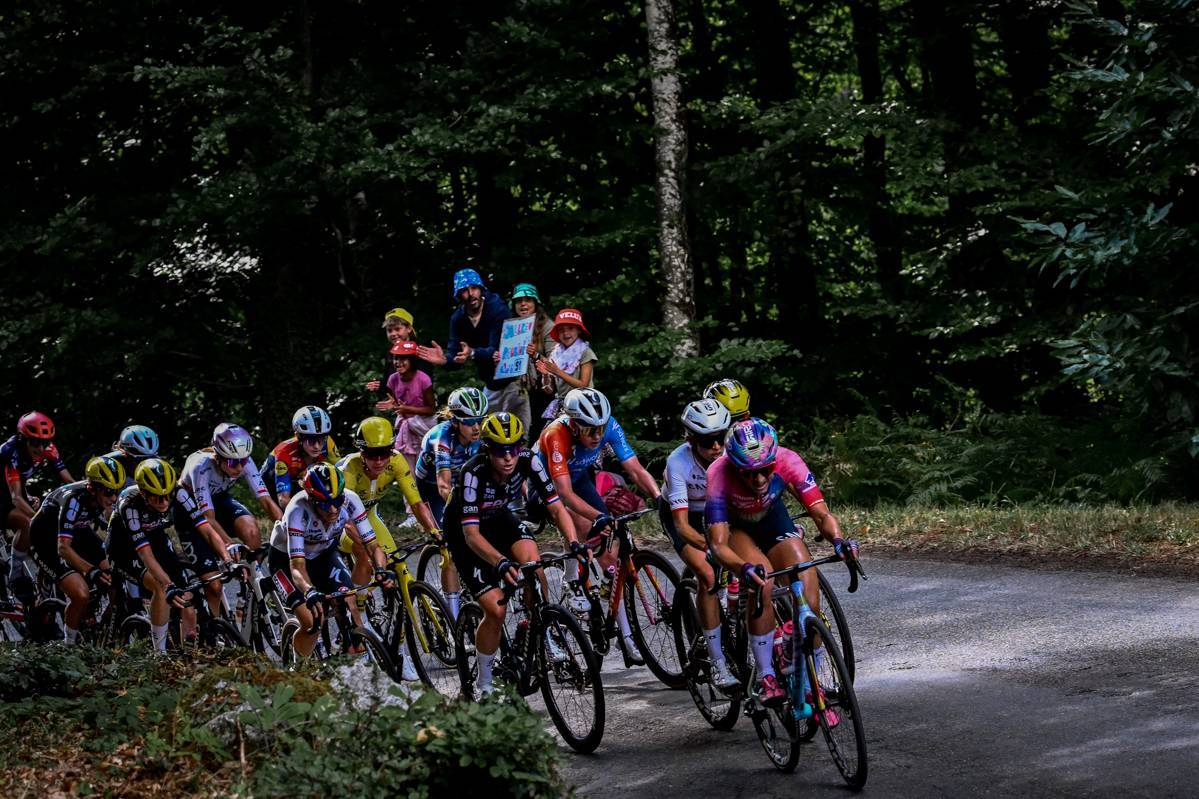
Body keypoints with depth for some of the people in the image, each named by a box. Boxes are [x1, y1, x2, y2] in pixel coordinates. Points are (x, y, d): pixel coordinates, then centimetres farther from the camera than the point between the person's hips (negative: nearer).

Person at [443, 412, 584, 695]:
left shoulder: (527, 461, -24)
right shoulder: (473, 473, -36)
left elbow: (556, 508, -22)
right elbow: (471, 533, -40)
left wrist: (574, 542, -40)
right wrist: (501, 562, -56)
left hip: (499, 518, 4)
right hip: (463, 531, -4)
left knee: (531, 559, -30)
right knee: (496, 610, -16)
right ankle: (484, 683, 5)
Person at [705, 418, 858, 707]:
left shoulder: (787, 461, -31)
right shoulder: (719, 475, -37)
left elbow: (822, 514, -32)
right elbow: (718, 544, -40)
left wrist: (837, 539, -53)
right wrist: (745, 568, -60)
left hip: (771, 516, 2)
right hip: (734, 526, -2)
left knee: (809, 599, -15)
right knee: (761, 582, -32)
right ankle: (766, 678, -22)